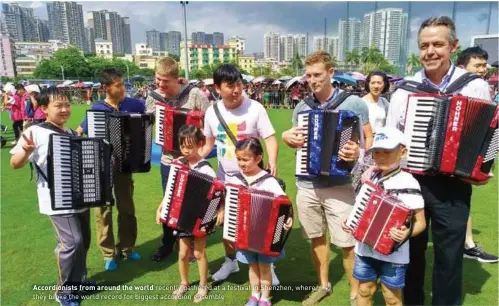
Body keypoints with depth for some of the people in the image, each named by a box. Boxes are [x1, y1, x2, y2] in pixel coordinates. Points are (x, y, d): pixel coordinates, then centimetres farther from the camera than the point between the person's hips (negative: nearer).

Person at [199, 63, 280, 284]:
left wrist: (272, 161, -32)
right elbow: (209, 143, 8)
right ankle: (230, 261, 37)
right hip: (224, 176, 4)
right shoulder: (212, 112, -3)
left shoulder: (255, 108, -14)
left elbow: (270, 138, -15)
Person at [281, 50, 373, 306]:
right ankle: (323, 285, 37)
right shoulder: (301, 108, 7)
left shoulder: (353, 103, -5)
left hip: (340, 186, -4)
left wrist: (359, 152, -25)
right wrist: (286, 137, -5)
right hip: (307, 185, 4)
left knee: (347, 243, 1)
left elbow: (370, 140, -3)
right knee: (316, 237, 16)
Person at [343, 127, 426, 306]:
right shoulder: (370, 179, 3)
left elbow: (421, 222, -13)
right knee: (364, 291, 19)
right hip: (365, 250, 6)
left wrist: (407, 233, -31)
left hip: (393, 254, -5)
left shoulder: (408, 183, -16)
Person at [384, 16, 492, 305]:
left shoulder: (476, 86, -2)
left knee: (450, 256, 10)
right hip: (410, 181, 2)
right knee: (411, 250, 17)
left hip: (453, 185, -1)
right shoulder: (405, 89, 1)